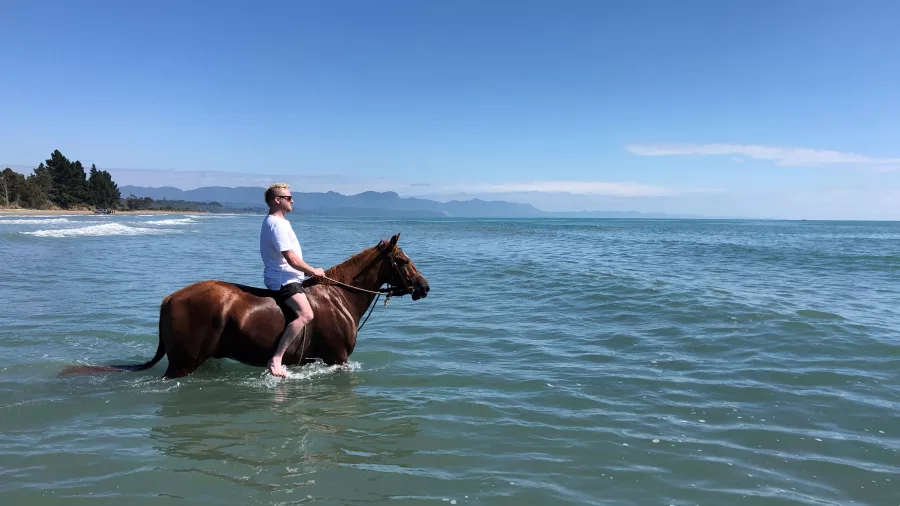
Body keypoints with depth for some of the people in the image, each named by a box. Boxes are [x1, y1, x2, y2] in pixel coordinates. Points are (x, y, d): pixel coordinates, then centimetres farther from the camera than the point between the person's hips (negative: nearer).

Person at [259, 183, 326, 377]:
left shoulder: (279, 222, 17)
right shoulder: (277, 224, -17)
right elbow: (292, 259, -22)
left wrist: (308, 271, 16)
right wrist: (313, 271, -8)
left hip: (284, 278, 11)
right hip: (283, 280, -11)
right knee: (305, 314, -28)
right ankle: (276, 359, -30)